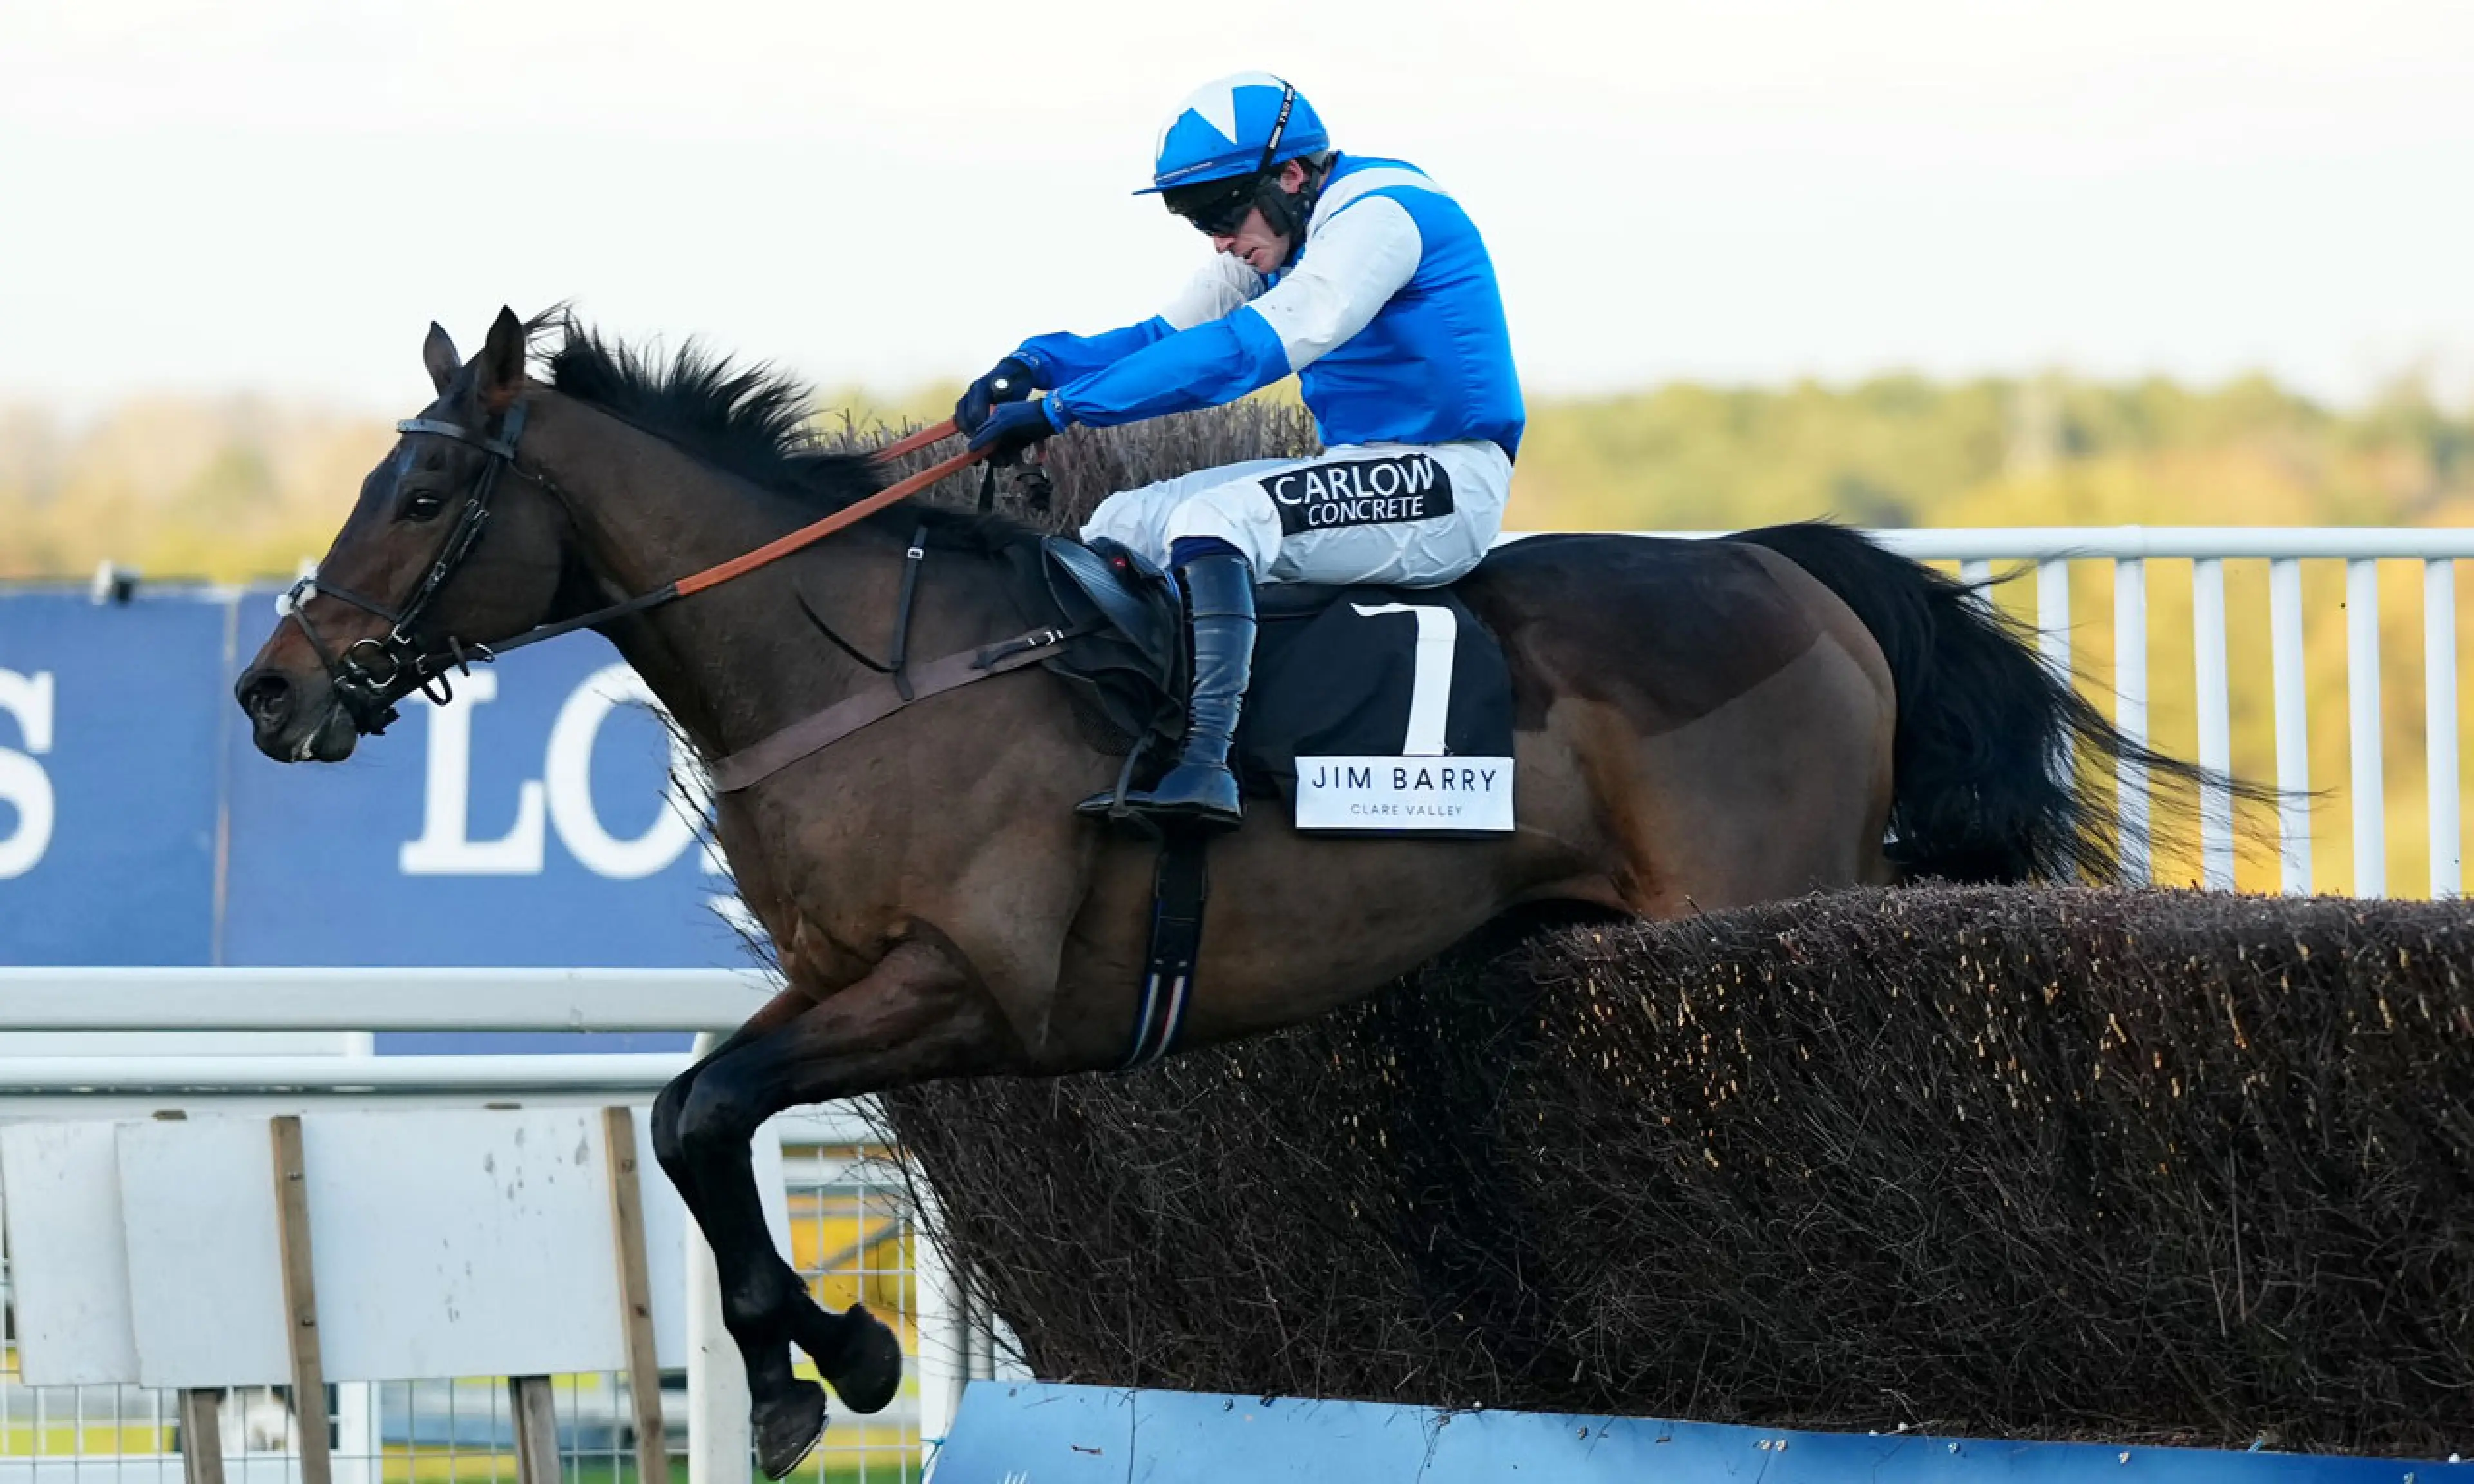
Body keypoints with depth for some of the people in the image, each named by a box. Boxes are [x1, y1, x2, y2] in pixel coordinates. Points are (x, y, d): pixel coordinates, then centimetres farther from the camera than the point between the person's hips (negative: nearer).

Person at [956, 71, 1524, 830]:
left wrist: (1058, 408, -29)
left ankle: (1201, 764, -36)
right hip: (1356, 474, 10)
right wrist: (1034, 366, -8)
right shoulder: (1277, 235, 11)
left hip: (1444, 483, -10)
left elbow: (1245, 350, -28)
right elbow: (1165, 337, 11)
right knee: (1123, 524, 7)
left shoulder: (1379, 218, -19)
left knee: (1212, 519, -29)